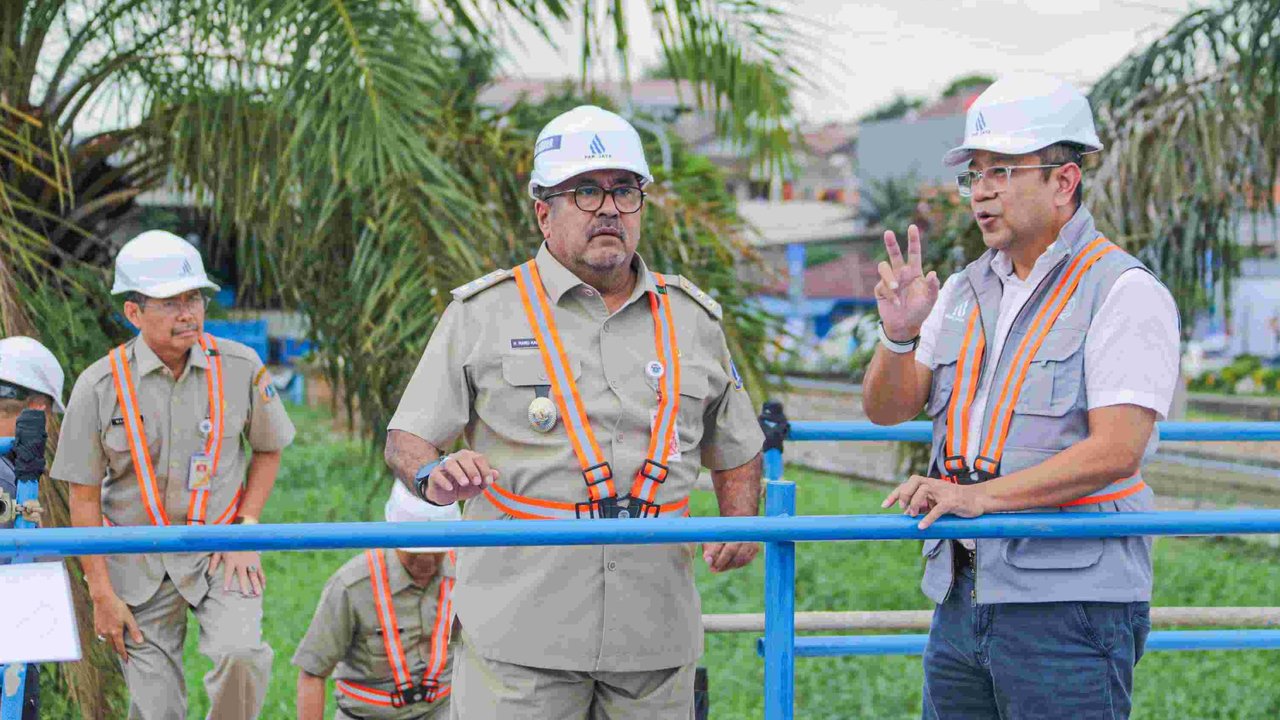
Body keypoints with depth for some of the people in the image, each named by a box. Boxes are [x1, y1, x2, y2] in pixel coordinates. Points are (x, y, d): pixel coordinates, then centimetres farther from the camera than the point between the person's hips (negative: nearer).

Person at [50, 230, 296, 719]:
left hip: (219, 550, 0)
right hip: (138, 563, 0)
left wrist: (247, 531, -1)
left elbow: (268, 450, 12)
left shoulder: (241, 367, -5)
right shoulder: (100, 386, -9)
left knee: (240, 655, -25)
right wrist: (102, 594, -4)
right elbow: (84, 500, -3)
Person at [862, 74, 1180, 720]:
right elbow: (886, 410, 11)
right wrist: (899, 335, -10)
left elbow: (1116, 450, -18)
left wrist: (979, 496, -23)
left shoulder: (1124, 294, -8)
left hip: (1068, 604, -6)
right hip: (961, 598, 7)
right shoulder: (966, 292, 14)